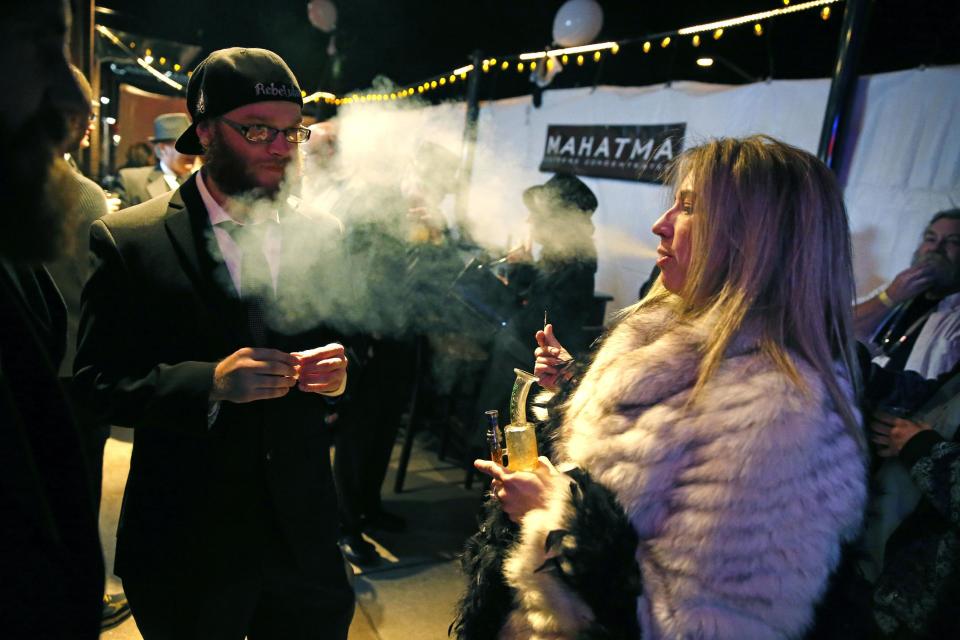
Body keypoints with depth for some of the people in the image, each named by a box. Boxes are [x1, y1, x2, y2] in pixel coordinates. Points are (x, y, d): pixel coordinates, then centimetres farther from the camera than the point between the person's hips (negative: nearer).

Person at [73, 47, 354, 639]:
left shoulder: (321, 234, 1)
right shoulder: (127, 240, -8)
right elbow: (96, 385, -11)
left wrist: (340, 370, -14)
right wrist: (211, 381, -26)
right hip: (187, 545, -2)